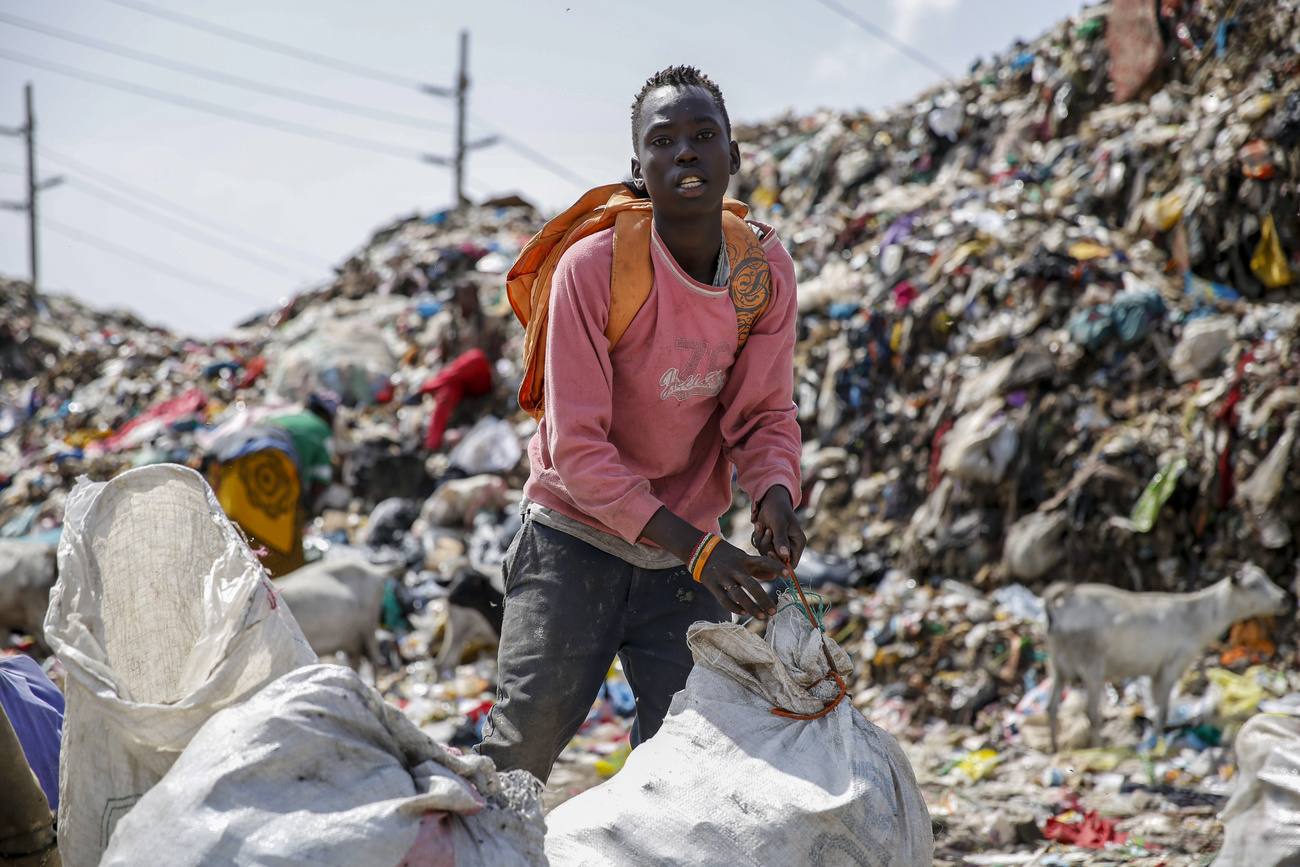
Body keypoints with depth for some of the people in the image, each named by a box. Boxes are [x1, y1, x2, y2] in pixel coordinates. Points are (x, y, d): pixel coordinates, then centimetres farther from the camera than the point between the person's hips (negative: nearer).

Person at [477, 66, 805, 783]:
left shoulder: (768, 270, -7)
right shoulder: (592, 267, -20)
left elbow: (765, 414, 2)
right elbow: (577, 449, -20)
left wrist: (774, 492, -22)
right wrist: (697, 546, -28)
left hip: (685, 553, 4)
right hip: (576, 538, -4)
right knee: (521, 747, -6)